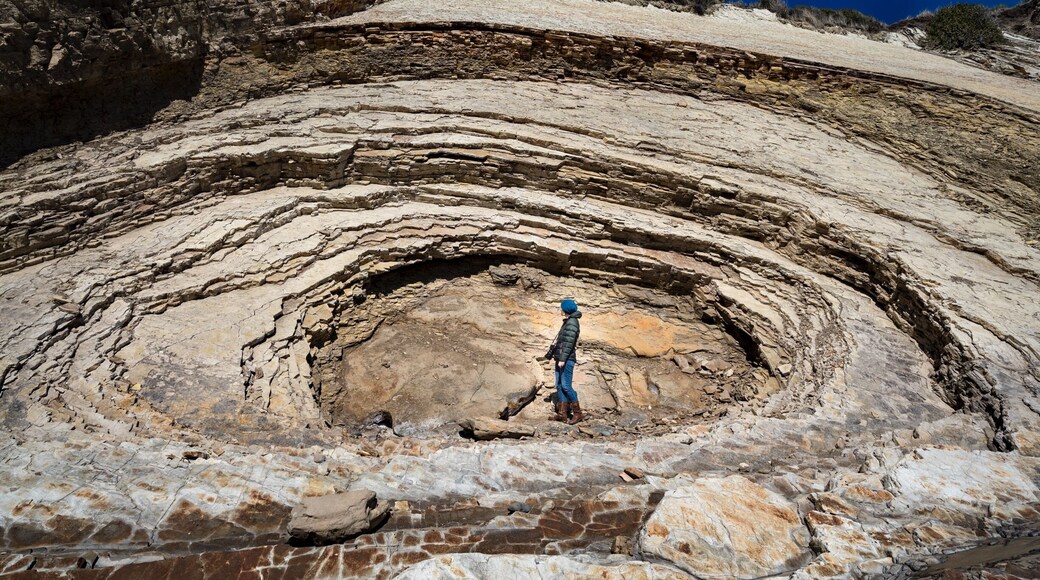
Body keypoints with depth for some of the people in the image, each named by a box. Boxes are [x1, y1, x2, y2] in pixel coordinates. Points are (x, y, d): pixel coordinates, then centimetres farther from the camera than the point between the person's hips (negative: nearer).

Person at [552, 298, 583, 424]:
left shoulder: (572, 322, -11)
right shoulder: (567, 321, 17)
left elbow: (569, 342, -19)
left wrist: (562, 359, -23)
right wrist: (555, 353, 22)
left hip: (567, 359, -10)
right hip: (561, 358, 10)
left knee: (566, 386, -10)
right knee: (559, 385, 7)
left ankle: (577, 413, -1)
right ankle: (562, 414, 9)